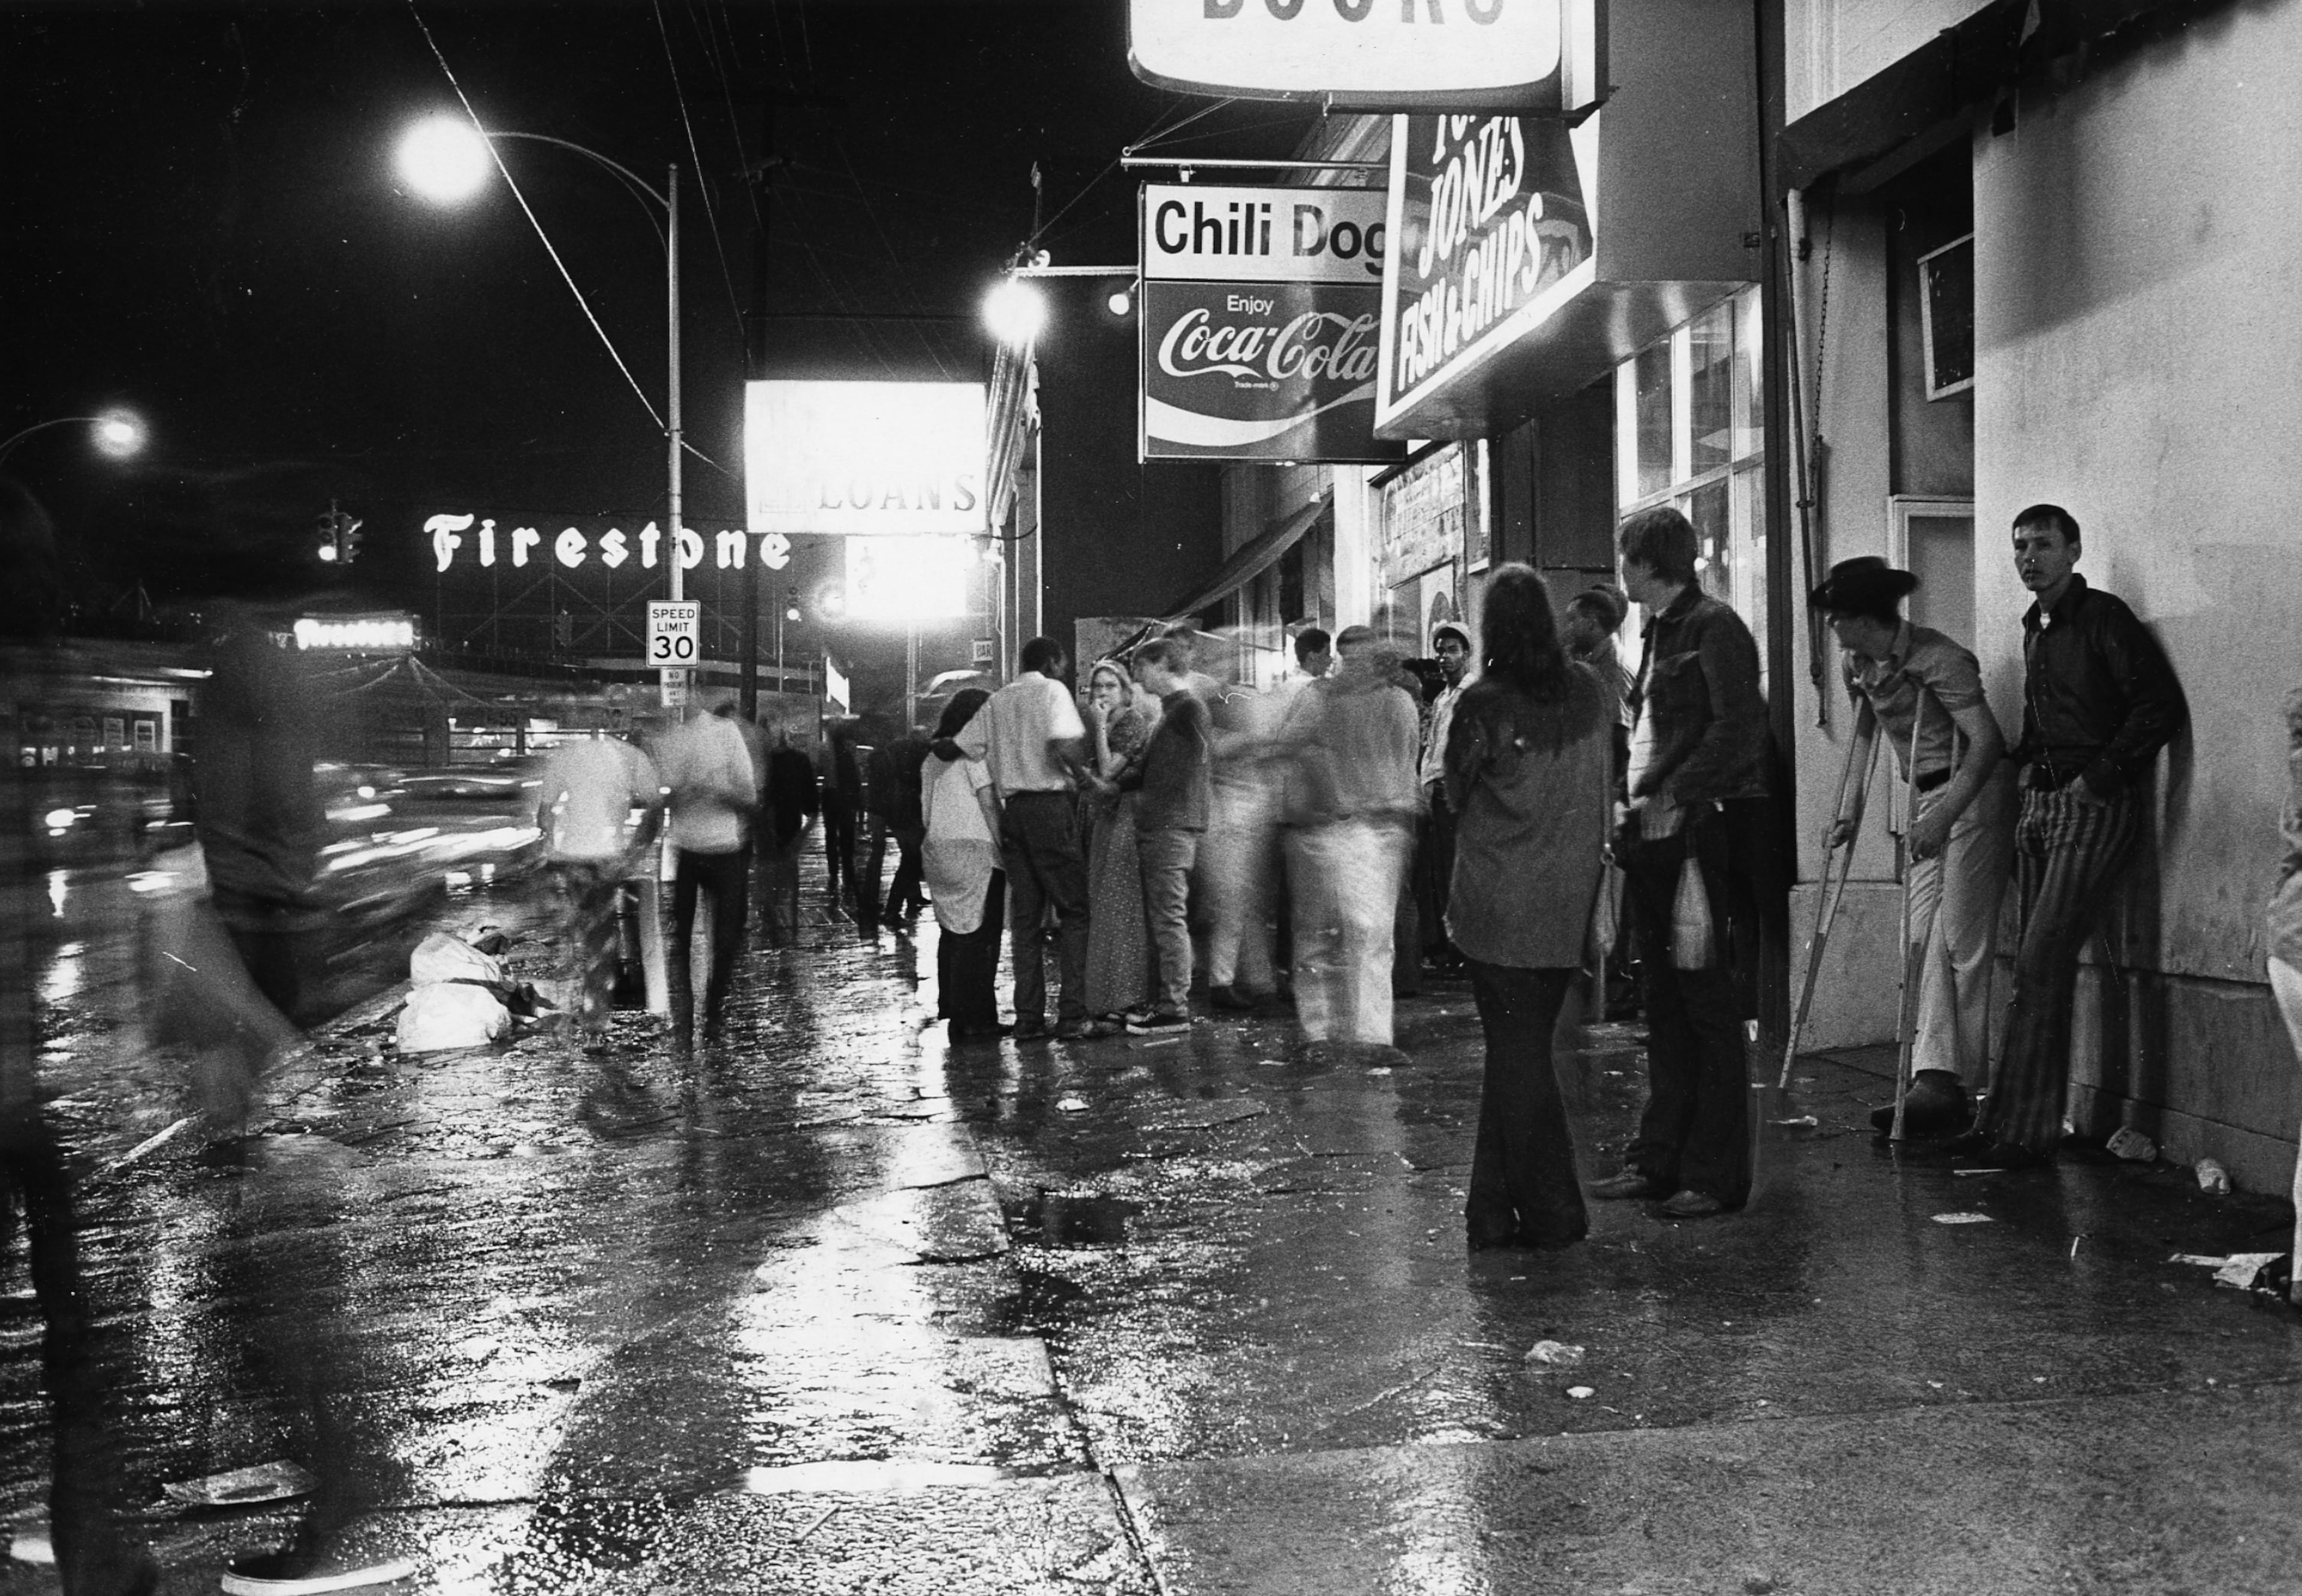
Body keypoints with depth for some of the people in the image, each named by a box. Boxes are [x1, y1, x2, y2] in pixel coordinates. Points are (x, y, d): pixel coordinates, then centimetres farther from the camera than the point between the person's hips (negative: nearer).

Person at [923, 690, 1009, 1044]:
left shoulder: (932, 757, 17)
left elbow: (926, 811, 18)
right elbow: (988, 803, -11)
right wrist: (1004, 846, -10)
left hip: (936, 851, 8)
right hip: (974, 849, -8)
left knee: (954, 932, 13)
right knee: (978, 936, -6)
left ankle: (954, 1014, 16)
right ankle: (973, 1020, -7)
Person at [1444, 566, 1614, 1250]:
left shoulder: (1482, 702, -13)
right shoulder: (1589, 691, 1)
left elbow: (1456, 795, 0)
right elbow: (1605, 791, 10)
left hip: (1498, 904, -5)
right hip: (1568, 904, 5)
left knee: (1515, 1052, 4)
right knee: (1523, 1051, 14)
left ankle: (1551, 1211, 7)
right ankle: (1495, 1209, 22)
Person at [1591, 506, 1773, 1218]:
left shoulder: (1713, 626, -9)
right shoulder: (1658, 631, 17)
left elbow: (1740, 731, -18)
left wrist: (1670, 795, -17)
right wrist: (1636, 801, 7)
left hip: (1700, 834, -9)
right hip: (1653, 839, 9)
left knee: (1708, 1006, -2)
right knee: (1665, 1007, 12)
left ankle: (1716, 1174, 5)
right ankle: (1659, 1159, 18)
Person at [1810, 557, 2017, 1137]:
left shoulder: (1936, 659, -20)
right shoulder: (1856, 666, 6)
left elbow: (1986, 741, -25)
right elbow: (1863, 734, 21)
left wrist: (1943, 817, -32)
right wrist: (1850, 810, 14)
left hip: (1976, 792, -9)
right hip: (1928, 801, 9)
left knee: (1959, 940, -9)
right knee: (1922, 942, 3)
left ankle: (1948, 1085, -7)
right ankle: (1934, 1078, 3)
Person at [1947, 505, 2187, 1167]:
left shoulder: (2103, 618, -7)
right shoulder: (2034, 627, 17)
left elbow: (2164, 707, -14)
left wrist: (2101, 774, -16)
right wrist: (2022, 762, 10)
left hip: (2094, 807, -8)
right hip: (2038, 802, 8)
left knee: (2042, 961, -13)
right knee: (2035, 967, 8)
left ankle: (2026, 1130, -10)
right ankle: (2010, 1122, 11)